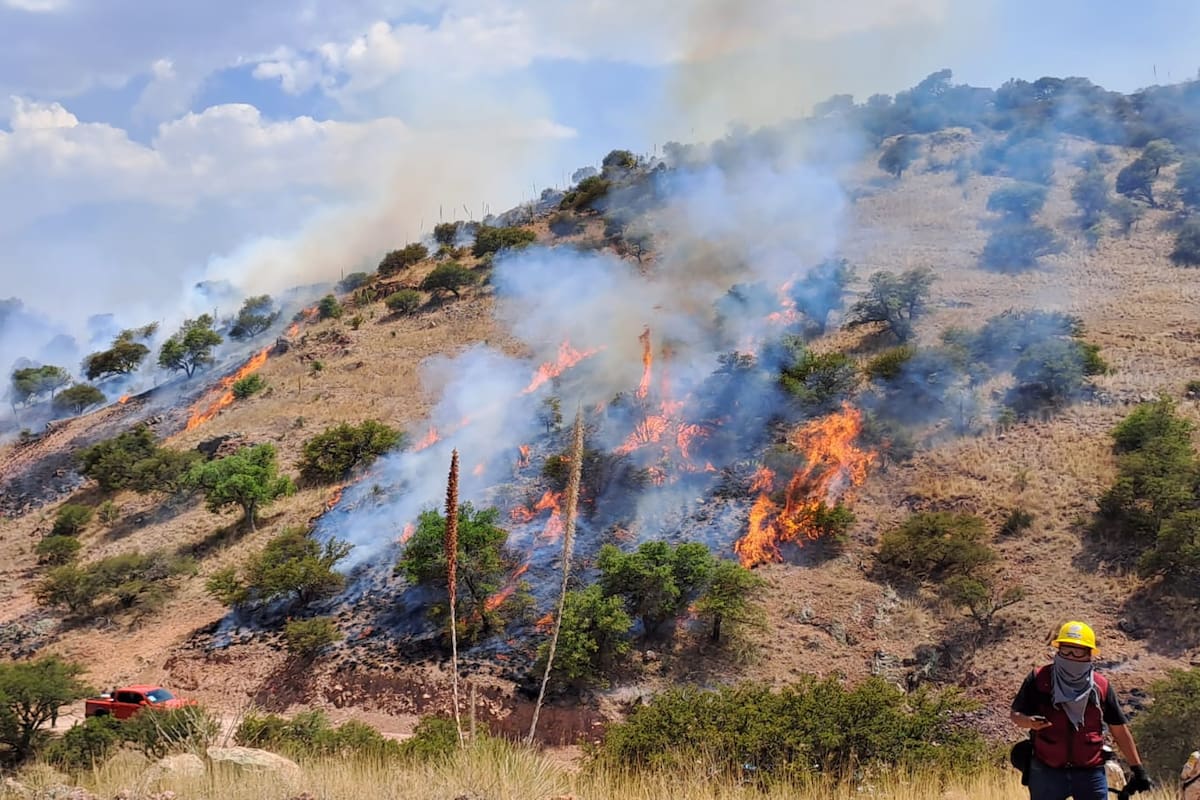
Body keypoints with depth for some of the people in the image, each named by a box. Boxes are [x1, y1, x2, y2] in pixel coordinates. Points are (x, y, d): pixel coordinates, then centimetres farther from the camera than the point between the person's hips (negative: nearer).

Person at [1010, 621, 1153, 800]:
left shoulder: (1101, 686, 2)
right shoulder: (1039, 679, -3)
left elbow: (1120, 730, 9)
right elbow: (1015, 714, 1)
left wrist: (1138, 769, 9)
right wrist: (1030, 722, -22)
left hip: (1090, 774, 1)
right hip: (1047, 772, -1)